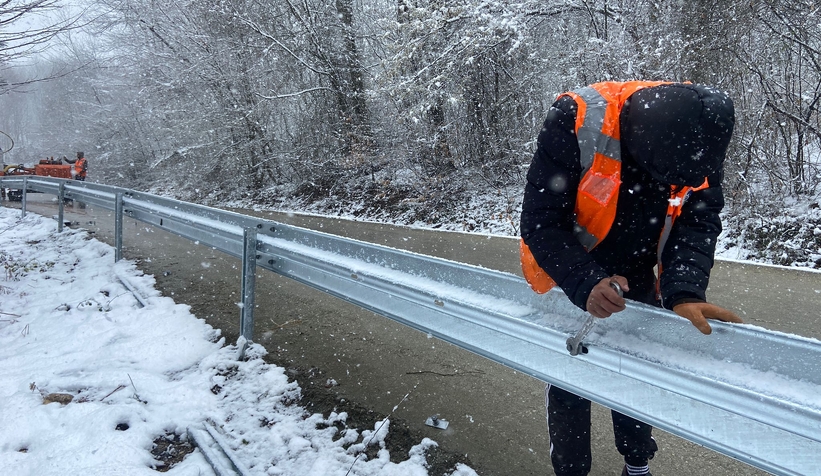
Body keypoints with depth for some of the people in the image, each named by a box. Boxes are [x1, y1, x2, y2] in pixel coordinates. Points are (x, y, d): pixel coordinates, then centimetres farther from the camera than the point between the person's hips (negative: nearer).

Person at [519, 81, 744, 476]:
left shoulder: (698, 134, -21)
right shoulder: (576, 121, -35)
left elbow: (698, 223, -19)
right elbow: (540, 222, -31)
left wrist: (684, 291, -37)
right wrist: (585, 284, -45)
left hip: (635, 277, 4)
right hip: (568, 275, -3)